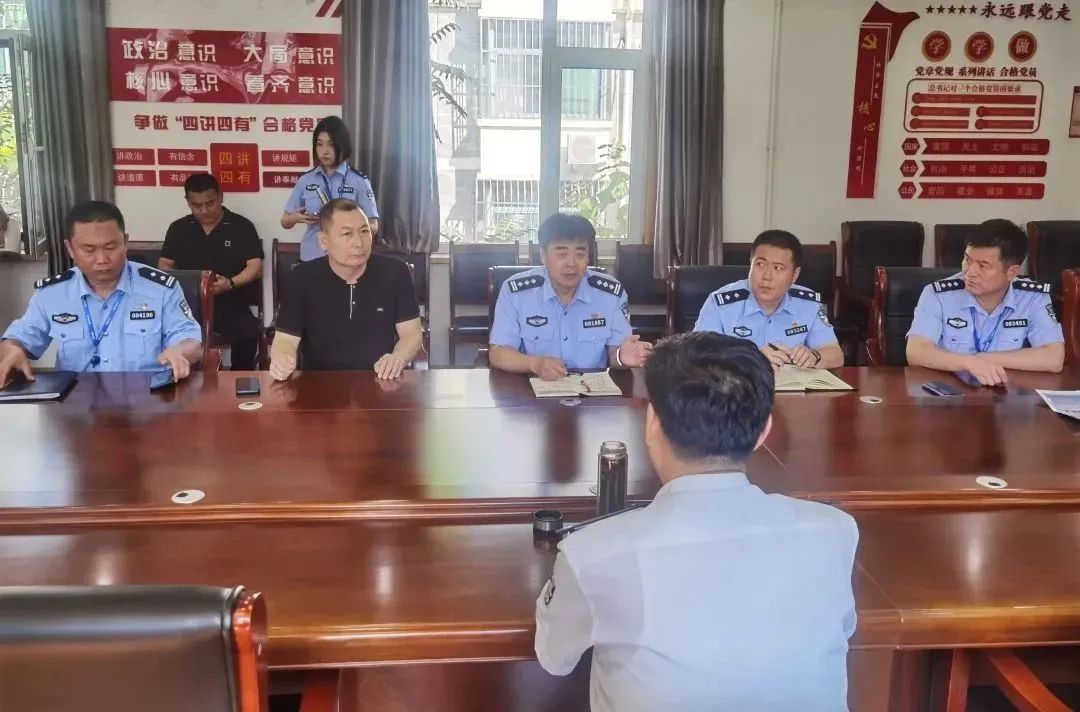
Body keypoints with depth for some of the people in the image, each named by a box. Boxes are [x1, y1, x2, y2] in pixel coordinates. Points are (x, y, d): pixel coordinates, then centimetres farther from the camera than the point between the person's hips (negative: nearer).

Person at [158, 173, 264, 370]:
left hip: (229, 300, -2)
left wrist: (231, 283, -21)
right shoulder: (178, 228, 15)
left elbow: (255, 266, -1)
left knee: (248, 335, -32)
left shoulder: (242, 226, 4)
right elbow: (164, 265, 16)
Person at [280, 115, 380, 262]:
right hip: (311, 258, 2)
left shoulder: (359, 181, -3)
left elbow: (373, 227, -2)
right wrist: (295, 218, -11)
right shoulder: (306, 180, 5)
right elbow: (285, 222, 12)